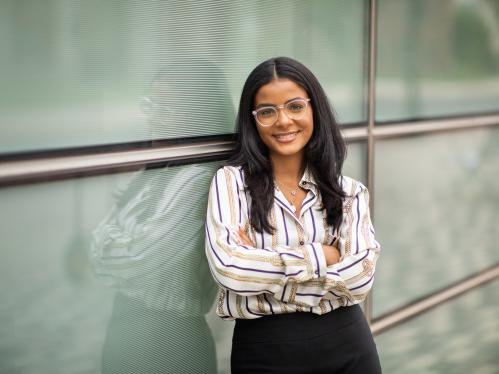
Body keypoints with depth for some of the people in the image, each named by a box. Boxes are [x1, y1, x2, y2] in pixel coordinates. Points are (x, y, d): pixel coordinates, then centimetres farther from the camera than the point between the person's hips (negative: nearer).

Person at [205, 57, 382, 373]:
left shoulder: (349, 191, 3)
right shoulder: (231, 181, -5)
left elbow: (360, 277, -11)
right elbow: (227, 267, -20)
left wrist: (260, 264, -15)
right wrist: (321, 256, -13)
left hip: (347, 346, 2)